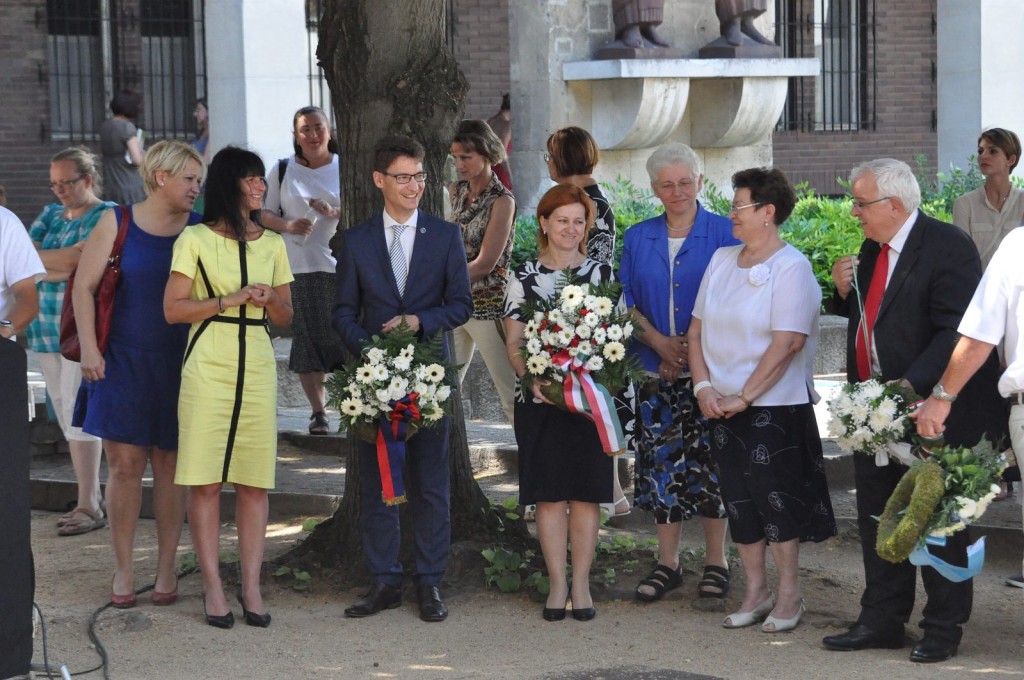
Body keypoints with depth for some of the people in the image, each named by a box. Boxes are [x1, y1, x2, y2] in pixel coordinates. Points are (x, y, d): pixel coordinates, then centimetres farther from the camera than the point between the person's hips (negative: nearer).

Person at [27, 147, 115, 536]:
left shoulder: (106, 216, -4)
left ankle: (90, 508, -7)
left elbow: (77, 259, -18)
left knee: (77, 413, -10)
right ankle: (91, 497, 13)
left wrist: (35, 259, -5)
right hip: (47, 328, 7)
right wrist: (59, 266, -11)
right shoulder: (51, 214, 18)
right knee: (65, 415, 7)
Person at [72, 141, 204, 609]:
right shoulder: (117, 224, 1)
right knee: (124, 465, -1)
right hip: (123, 363, -1)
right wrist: (88, 348, -8)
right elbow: (84, 287, 0)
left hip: (178, 366, 1)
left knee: (170, 466, 4)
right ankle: (123, 571, 8)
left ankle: (166, 570, 13)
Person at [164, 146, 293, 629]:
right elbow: (173, 309, -3)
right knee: (206, 482, -3)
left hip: (257, 367, 4)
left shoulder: (272, 244, 14)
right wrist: (229, 300, -11)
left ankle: (251, 588, 6)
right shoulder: (196, 239, 2)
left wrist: (270, 300, -4)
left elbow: (286, 318, 18)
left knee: (255, 483, 1)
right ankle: (213, 588, 3)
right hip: (208, 366, -3)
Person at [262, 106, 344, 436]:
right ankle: (318, 410, 7)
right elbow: (264, 213, 9)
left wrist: (334, 213, -14)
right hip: (298, 267, 0)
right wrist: (288, 225, -10)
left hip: (341, 265, 0)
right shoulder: (282, 171, 8)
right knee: (307, 339, -1)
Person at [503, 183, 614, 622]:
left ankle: (581, 583, 8)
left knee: (586, 492, 1)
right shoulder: (524, 277, 5)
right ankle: (557, 583, 8)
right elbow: (514, 343, 3)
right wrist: (533, 380, -14)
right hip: (539, 400, 0)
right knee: (549, 494, 0)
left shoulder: (602, 273, 7)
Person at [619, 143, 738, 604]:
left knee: (710, 463, -1)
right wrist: (659, 342, -6)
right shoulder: (638, 238, 10)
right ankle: (668, 563, 13)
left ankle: (716, 562, 9)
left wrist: (692, 350, -12)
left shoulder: (724, 235, -1)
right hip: (657, 370, 3)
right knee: (662, 464, 4)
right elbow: (627, 301, 10)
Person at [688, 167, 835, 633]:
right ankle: (755, 591, 20)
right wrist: (703, 386, -3)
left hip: (774, 406, -6)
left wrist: (743, 398, -17)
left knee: (776, 497, -2)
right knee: (738, 499, 10)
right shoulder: (721, 261, 9)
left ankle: (788, 595, 10)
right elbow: (697, 328, 11)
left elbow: (786, 344, -18)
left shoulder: (791, 268, -11)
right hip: (723, 405, 6)